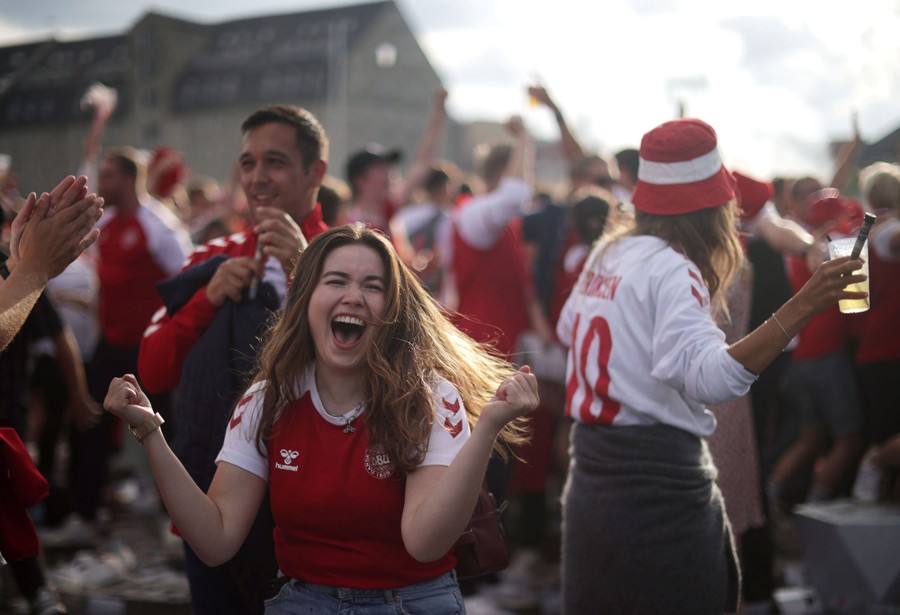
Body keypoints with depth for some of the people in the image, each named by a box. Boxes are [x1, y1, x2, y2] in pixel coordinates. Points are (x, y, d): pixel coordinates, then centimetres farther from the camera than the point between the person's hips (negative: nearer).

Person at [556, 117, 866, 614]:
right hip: (658, 485, -9)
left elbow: (568, 330, 27)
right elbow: (709, 376, -33)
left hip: (596, 472, 9)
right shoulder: (671, 269, -17)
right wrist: (803, 306, -39)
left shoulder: (606, 254, 8)